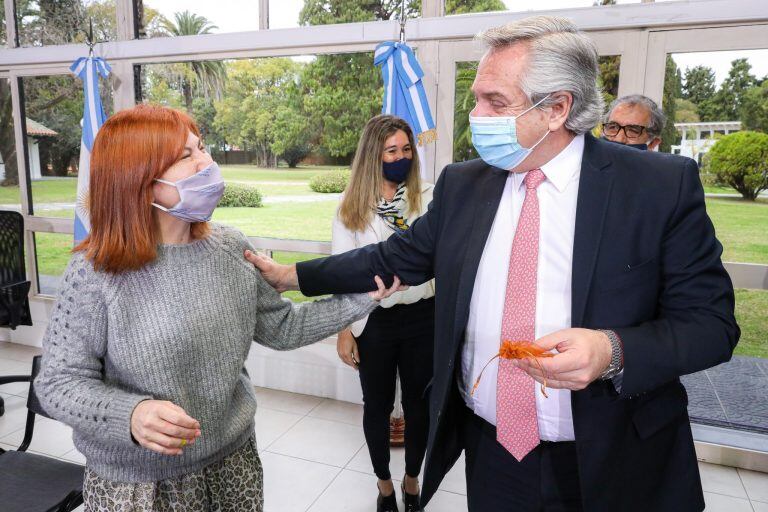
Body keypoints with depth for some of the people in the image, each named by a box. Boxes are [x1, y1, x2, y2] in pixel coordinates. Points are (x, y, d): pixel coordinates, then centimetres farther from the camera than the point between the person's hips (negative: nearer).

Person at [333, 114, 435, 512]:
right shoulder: (352, 207, -1)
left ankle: (412, 480, 42)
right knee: (378, 405, 16)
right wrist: (344, 329, -1)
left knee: (418, 403, 16)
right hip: (373, 321, 0)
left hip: (422, 316, 0)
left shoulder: (428, 198, -3)